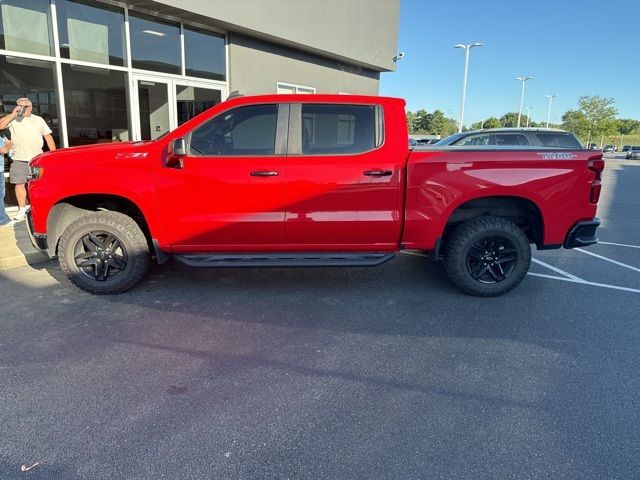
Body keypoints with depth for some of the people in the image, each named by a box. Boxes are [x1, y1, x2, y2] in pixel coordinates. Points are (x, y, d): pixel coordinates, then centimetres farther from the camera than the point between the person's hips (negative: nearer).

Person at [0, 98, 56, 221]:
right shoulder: (13, 120, 7)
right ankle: (22, 209, 9)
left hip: (37, 159, 0)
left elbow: (48, 137, 10)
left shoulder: (39, 120, 12)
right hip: (19, 159, 0)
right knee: (19, 184, 1)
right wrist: (13, 114, -10)